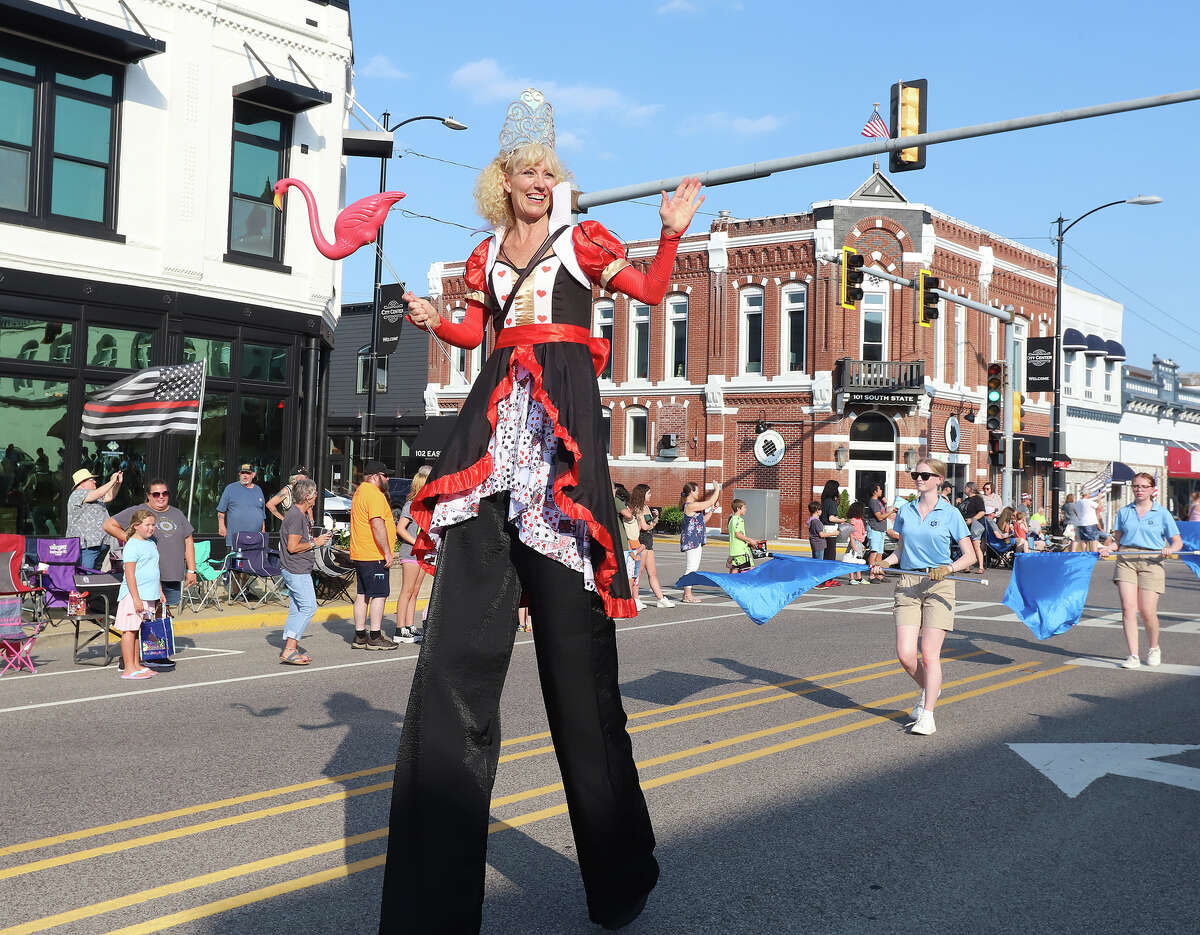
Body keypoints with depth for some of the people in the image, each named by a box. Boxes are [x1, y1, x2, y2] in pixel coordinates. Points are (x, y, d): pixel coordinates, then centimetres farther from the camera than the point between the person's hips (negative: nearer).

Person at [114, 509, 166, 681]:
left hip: (149, 595, 8)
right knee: (130, 630, -5)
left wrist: (160, 592, 25)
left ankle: (137, 665, 17)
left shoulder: (151, 544, 16)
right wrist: (136, 598, -20)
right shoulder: (132, 546, -11)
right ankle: (128, 668, -5)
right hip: (133, 595, -8)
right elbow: (130, 574, -16)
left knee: (140, 630, 12)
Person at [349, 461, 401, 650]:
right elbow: (377, 525, -22)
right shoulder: (374, 494, -14)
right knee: (379, 595, -5)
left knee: (362, 595, 12)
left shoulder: (360, 492, 19)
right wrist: (387, 552, -19)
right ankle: (375, 638, -4)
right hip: (374, 555, -10)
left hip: (359, 554, 10)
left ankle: (360, 636, 15)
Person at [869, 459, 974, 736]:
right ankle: (928, 689, 28)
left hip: (938, 586, -3)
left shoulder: (950, 514, -1)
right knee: (905, 654, -3)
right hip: (907, 584, 3)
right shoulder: (905, 511, 10)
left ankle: (927, 716, 5)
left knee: (930, 654, -6)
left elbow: (969, 555, 1)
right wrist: (884, 563, 1)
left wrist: (947, 569, -17)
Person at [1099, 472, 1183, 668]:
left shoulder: (1162, 513, 6)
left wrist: (1170, 549, -15)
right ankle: (1133, 656, -6)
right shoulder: (1124, 511, 12)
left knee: (1147, 611, -4)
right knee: (1128, 608, -10)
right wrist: (1108, 547, -5)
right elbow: (1116, 538, 16)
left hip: (1151, 561, -2)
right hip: (1126, 559, 2)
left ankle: (1153, 649, 24)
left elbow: (1177, 540, 6)